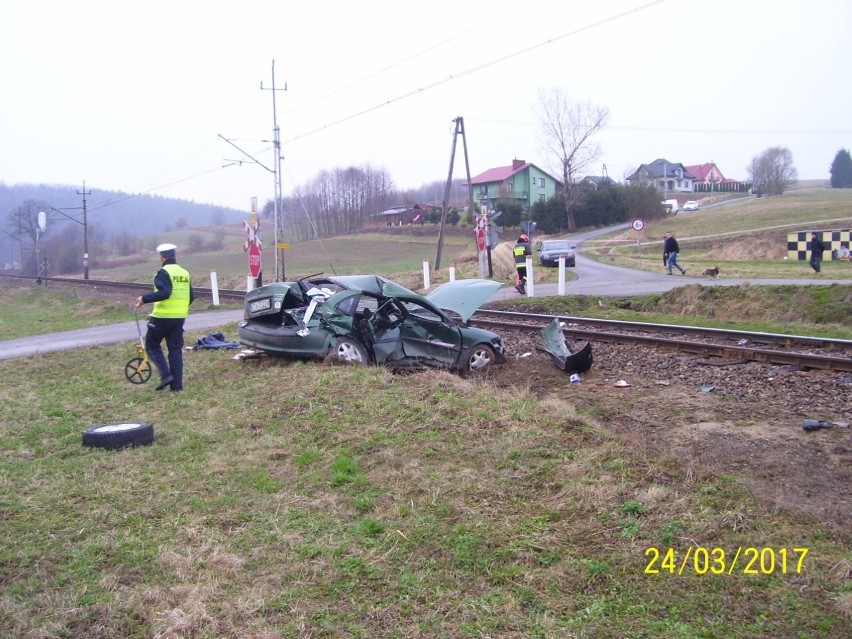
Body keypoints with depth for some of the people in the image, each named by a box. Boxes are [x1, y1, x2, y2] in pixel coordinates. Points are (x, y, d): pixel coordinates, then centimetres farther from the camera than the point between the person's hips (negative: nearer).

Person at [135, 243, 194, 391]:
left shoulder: (164, 272, -11)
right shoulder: (185, 273, 11)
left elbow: (164, 293, -25)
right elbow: (191, 297, 13)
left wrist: (144, 298, -16)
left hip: (162, 317, -6)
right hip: (179, 318, 6)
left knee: (152, 345, 11)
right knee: (176, 349, 9)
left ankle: (165, 375, -3)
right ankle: (177, 385, 7)